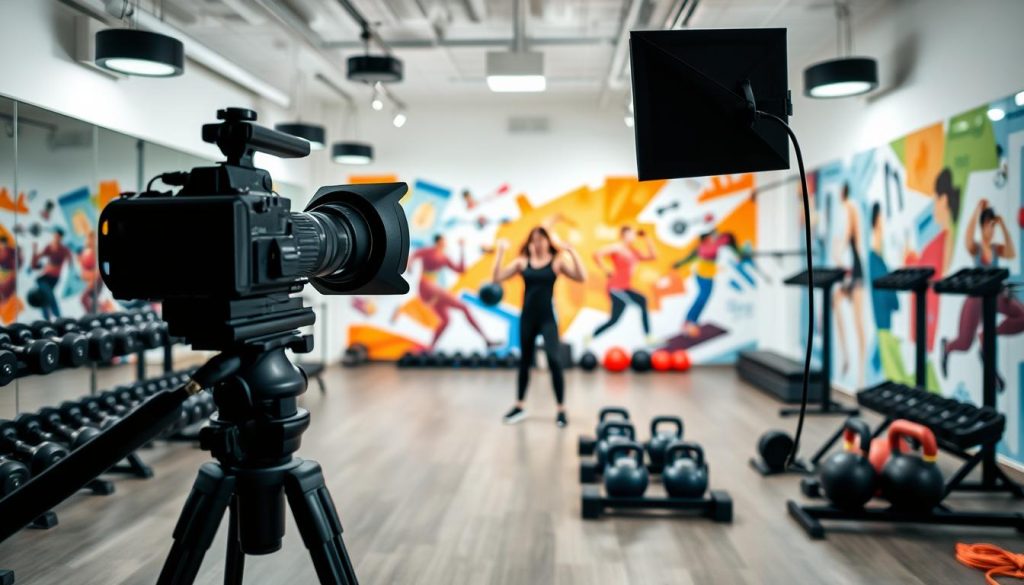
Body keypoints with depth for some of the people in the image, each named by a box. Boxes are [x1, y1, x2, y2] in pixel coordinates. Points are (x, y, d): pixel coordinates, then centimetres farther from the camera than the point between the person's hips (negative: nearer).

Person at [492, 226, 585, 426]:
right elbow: (497, 277, -3)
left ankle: (561, 410, -2)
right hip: (527, 317, 3)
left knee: (554, 361, -12)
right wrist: (500, 252, -8)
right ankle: (519, 407, 26)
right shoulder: (522, 261, 3)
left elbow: (581, 278, -14)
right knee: (525, 361, 14)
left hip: (547, 318, -3)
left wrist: (572, 253, -20)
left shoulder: (557, 261, -2)